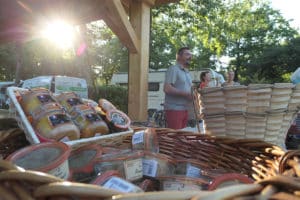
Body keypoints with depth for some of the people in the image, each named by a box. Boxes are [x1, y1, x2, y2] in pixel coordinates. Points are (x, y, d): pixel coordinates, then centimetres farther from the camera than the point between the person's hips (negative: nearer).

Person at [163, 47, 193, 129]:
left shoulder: (188, 73, 22)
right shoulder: (173, 69, -6)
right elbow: (167, 89, -18)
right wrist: (186, 94, -17)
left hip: (185, 110, 8)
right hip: (174, 109, -8)